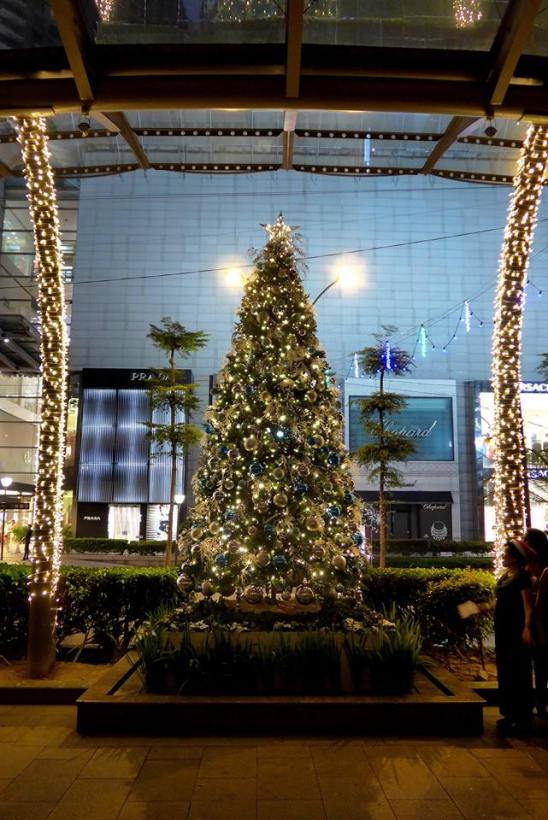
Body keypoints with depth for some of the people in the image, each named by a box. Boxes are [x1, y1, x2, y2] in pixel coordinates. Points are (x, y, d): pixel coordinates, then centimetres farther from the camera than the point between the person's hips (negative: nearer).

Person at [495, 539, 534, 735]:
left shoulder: (522, 576, -12)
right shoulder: (504, 576, 13)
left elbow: (528, 605, -19)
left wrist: (527, 628, -28)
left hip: (516, 630, -9)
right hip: (503, 628, 9)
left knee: (519, 672, -2)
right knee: (505, 671, 13)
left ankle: (523, 718, 7)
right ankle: (510, 714, 24)